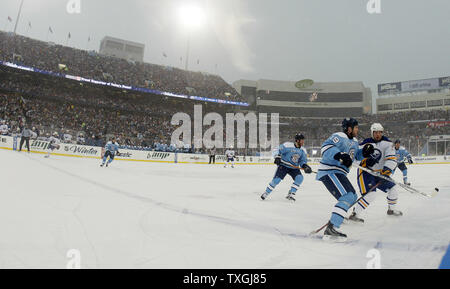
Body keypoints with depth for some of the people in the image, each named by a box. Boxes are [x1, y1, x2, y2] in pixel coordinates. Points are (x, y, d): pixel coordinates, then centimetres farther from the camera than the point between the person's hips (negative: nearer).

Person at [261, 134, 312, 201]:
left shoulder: (302, 151, 2)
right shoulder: (287, 145, -16)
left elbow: (303, 161, 6)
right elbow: (277, 150, -12)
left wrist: (305, 166, -14)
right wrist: (277, 157, -27)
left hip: (294, 168, 5)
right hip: (283, 165, -5)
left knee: (299, 178, -18)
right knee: (276, 179, -15)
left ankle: (291, 194, -5)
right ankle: (266, 193, 6)